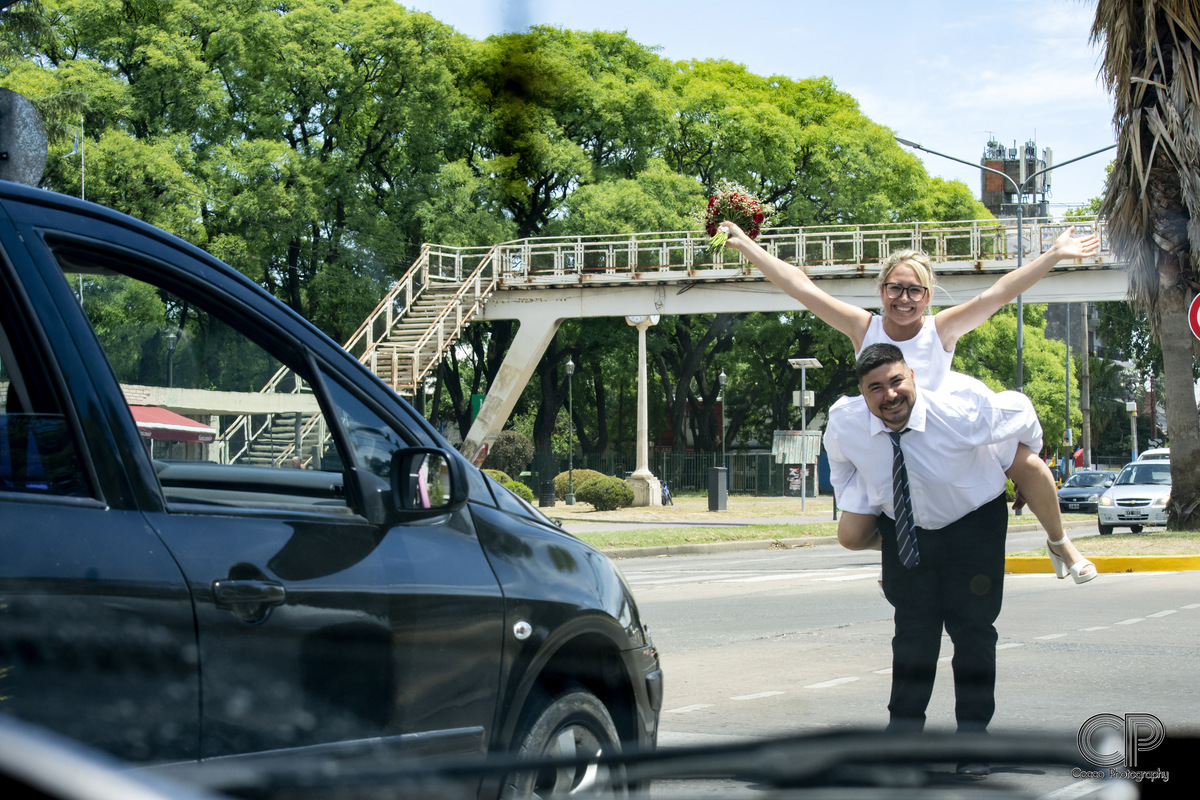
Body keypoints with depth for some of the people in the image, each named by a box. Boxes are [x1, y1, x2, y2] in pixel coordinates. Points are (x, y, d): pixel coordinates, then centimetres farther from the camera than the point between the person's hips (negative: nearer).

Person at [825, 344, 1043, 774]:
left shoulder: (961, 415, -31)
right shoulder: (844, 423, -21)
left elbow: (1019, 409, -9)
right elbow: (842, 465, 6)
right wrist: (862, 516, 1)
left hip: (974, 524, -2)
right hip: (903, 529, 2)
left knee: (973, 627, -4)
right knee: (913, 629, 2)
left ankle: (973, 734, 4)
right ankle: (904, 727, 13)